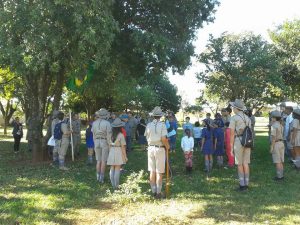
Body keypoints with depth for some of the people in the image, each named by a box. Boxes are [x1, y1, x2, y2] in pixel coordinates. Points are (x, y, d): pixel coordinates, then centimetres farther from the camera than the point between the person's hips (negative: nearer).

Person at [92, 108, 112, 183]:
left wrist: (95, 143, 14)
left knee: (98, 160, 14)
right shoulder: (107, 123, -14)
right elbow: (109, 135, -14)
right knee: (103, 161, 3)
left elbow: (93, 134, 6)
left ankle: (98, 177, 16)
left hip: (97, 142, 4)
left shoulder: (94, 123, 0)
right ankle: (101, 178, 5)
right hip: (105, 142, -4)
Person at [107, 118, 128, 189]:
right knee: (117, 169, 1)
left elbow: (110, 145, 7)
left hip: (112, 152, 4)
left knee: (112, 169, 10)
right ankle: (116, 185, 3)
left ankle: (113, 185, 15)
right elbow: (123, 147, -9)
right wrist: (125, 156, -1)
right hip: (119, 152, -4)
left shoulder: (111, 135, 2)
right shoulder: (121, 135, -11)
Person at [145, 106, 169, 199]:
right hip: (160, 149, -4)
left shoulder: (149, 125, 1)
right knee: (159, 172, 3)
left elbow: (147, 137, 2)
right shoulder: (162, 125, -12)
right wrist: (167, 146, -1)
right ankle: (158, 192, 6)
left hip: (150, 148, 4)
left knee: (152, 171, 11)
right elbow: (164, 139, -17)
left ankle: (153, 191, 17)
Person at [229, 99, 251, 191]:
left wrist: (231, 146, -7)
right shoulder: (247, 118, 12)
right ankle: (246, 184, 12)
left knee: (239, 164, 2)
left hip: (238, 142, -6)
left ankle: (242, 185, 4)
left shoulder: (234, 118, -8)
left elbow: (232, 133, -11)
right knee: (246, 163, 10)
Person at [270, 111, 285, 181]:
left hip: (276, 144, -8)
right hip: (281, 143, 8)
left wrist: (271, 147, -16)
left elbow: (274, 137, -19)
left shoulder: (273, 126, -17)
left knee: (277, 161, -1)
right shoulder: (281, 125, 10)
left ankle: (279, 176, 3)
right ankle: (281, 175, 18)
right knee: (280, 161, 13)